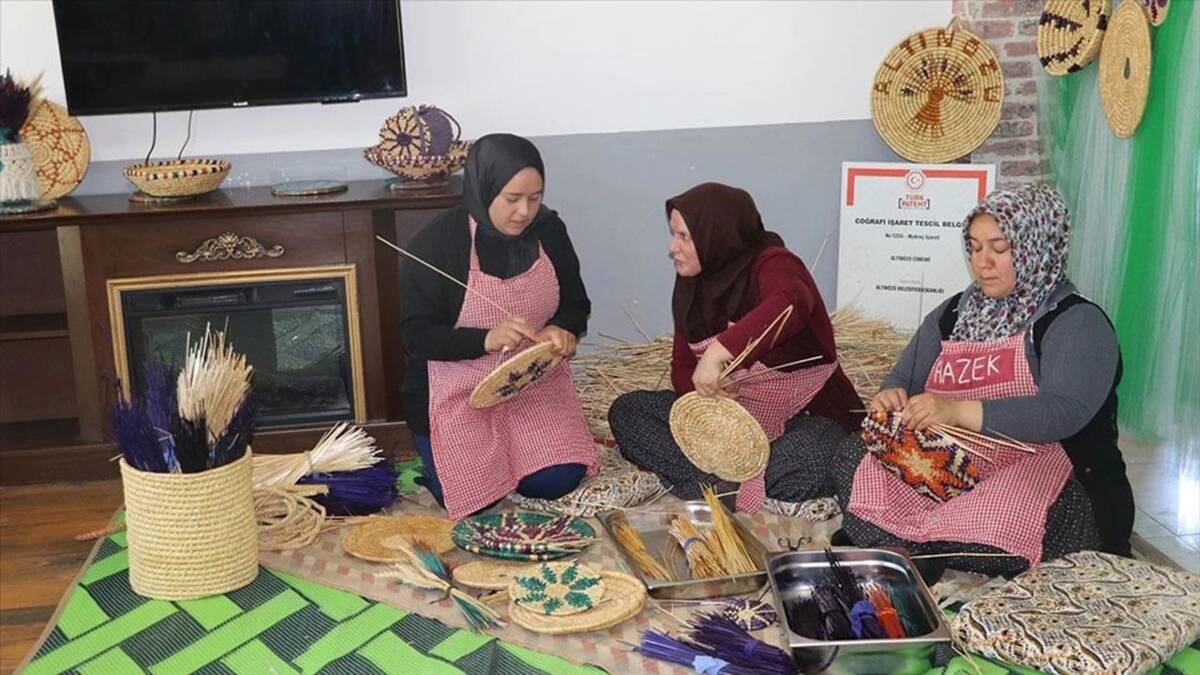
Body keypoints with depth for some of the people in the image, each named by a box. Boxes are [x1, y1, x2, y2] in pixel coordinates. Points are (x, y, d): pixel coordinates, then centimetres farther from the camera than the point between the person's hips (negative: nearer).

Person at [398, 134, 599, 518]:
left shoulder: (549, 231, -5)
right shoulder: (435, 244, -17)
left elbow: (576, 303, 6)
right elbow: (416, 335, -16)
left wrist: (563, 329, -18)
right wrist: (486, 339, -32)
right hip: (458, 389, -3)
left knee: (556, 482, -11)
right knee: (474, 496, -12)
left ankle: (506, 447, 22)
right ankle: (435, 451, 22)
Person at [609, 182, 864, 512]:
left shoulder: (771, 264, -18)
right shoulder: (692, 286, 4)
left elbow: (791, 303, -43)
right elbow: (683, 364, 3)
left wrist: (718, 352, -53)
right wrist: (706, 399, -21)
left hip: (806, 415, -7)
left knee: (804, 467, -41)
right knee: (626, 410, -7)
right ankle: (714, 484, -21)